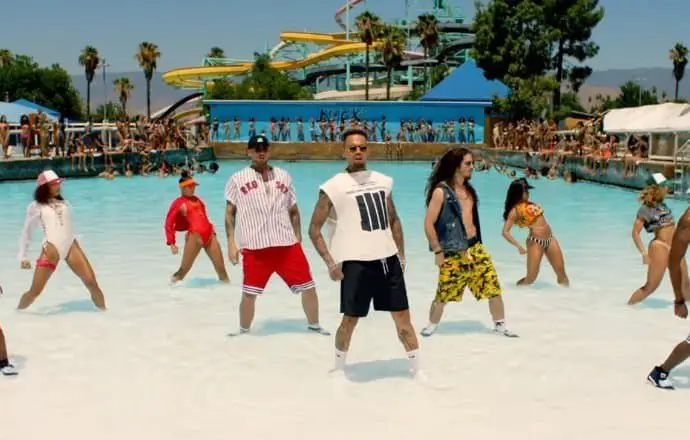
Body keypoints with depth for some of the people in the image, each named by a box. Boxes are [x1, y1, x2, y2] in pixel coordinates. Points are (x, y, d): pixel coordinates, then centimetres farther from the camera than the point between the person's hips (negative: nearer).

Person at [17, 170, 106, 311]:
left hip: (71, 246, 3)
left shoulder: (63, 202, 17)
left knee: (91, 282, -8)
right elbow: (26, 232, 12)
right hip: (51, 249, -3)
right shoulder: (36, 206, 6)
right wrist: (23, 257, 11)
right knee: (35, 291, 0)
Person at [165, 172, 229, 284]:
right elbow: (169, 223, -5)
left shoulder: (197, 199, 17)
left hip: (209, 235, 6)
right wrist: (171, 243, -11)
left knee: (221, 270, 6)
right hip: (194, 236, -6)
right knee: (184, 269, -1)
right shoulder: (178, 203, -2)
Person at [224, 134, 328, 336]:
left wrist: (298, 238, 12)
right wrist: (231, 242, -4)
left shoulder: (283, 175, 12)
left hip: (287, 244, 3)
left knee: (308, 287, 5)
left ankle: (314, 325, 27)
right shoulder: (237, 179, 4)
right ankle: (243, 331, 25)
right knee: (249, 294, 1)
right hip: (254, 247, -2)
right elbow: (230, 212, 4)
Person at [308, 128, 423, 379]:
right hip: (356, 262, -5)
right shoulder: (333, 187, -5)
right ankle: (339, 369, 25)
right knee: (351, 319, 4)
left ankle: (417, 370, 18)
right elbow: (314, 229, -2)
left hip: (388, 259, 5)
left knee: (403, 316, 8)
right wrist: (330, 263, -11)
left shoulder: (383, 181, 12)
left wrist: (401, 254, 13)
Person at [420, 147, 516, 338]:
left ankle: (500, 325, 19)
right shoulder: (441, 191, -13)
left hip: (475, 248, 6)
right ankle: (432, 326, 26)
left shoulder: (468, 189, 10)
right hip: (452, 252, -6)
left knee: (493, 286, 2)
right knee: (443, 293, 3)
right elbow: (428, 224, -14)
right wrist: (437, 251, -14)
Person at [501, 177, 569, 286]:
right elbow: (505, 232, -15)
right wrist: (519, 247, -19)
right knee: (530, 278, -1)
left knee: (561, 272, 9)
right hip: (536, 242, -7)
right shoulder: (515, 210, -10)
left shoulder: (528, 203, 12)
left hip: (550, 239, 7)